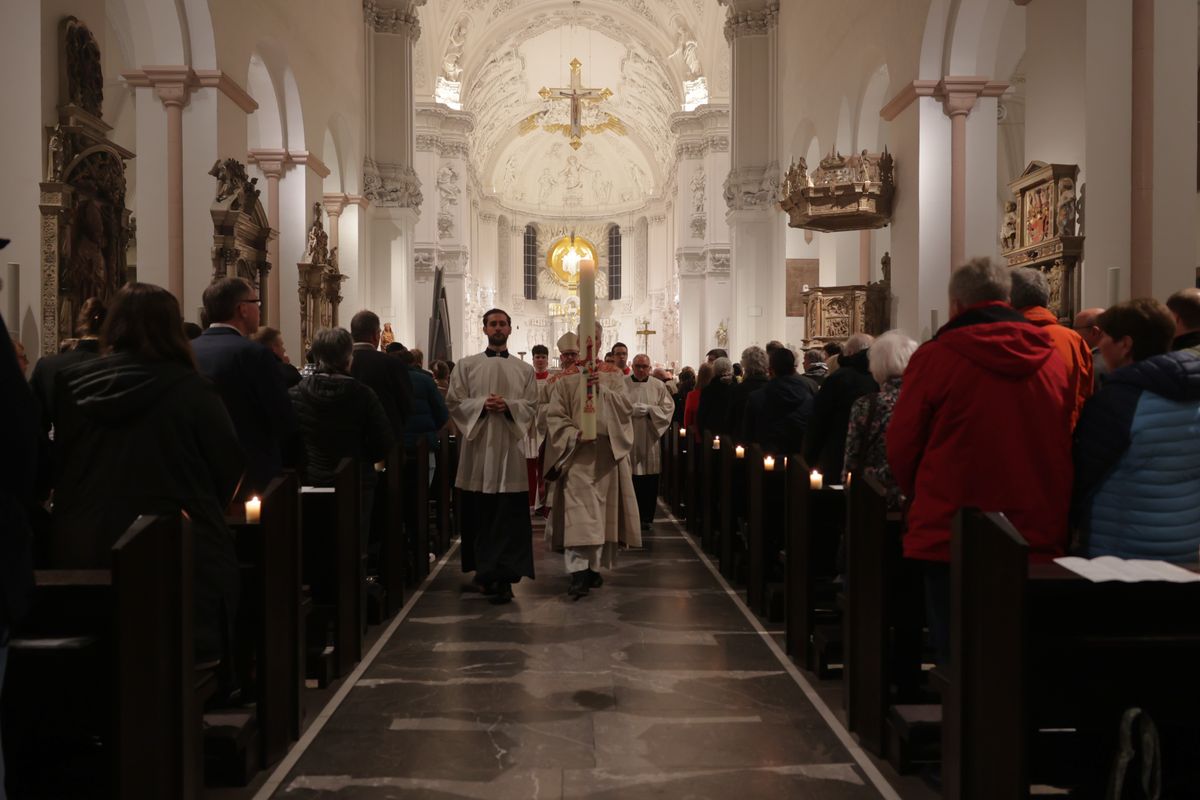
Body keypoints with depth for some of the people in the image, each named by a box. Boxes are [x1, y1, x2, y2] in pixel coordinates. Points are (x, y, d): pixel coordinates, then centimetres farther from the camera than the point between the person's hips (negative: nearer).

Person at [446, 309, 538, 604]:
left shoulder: (524, 369, 11)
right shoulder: (466, 366, 9)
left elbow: (532, 406, 6)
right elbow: (454, 402, 4)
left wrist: (508, 405, -13)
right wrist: (482, 404, -13)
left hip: (510, 448, 0)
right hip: (478, 447, 0)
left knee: (509, 515, -6)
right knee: (479, 512, 4)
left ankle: (503, 578, -6)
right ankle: (484, 569, 19)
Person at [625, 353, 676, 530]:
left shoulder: (658, 386, 7)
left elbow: (668, 407, 2)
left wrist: (648, 410, -10)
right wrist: (632, 410, -16)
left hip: (650, 439, 1)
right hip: (628, 438, -1)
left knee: (649, 481, 2)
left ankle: (646, 517, 11)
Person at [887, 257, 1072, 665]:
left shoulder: (936, 357, -9)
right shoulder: (1053, 358, 2)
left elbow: (901, 447, -3)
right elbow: (1069, 444, 11)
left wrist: (920, 497, 15)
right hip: (1040, 538, 4)